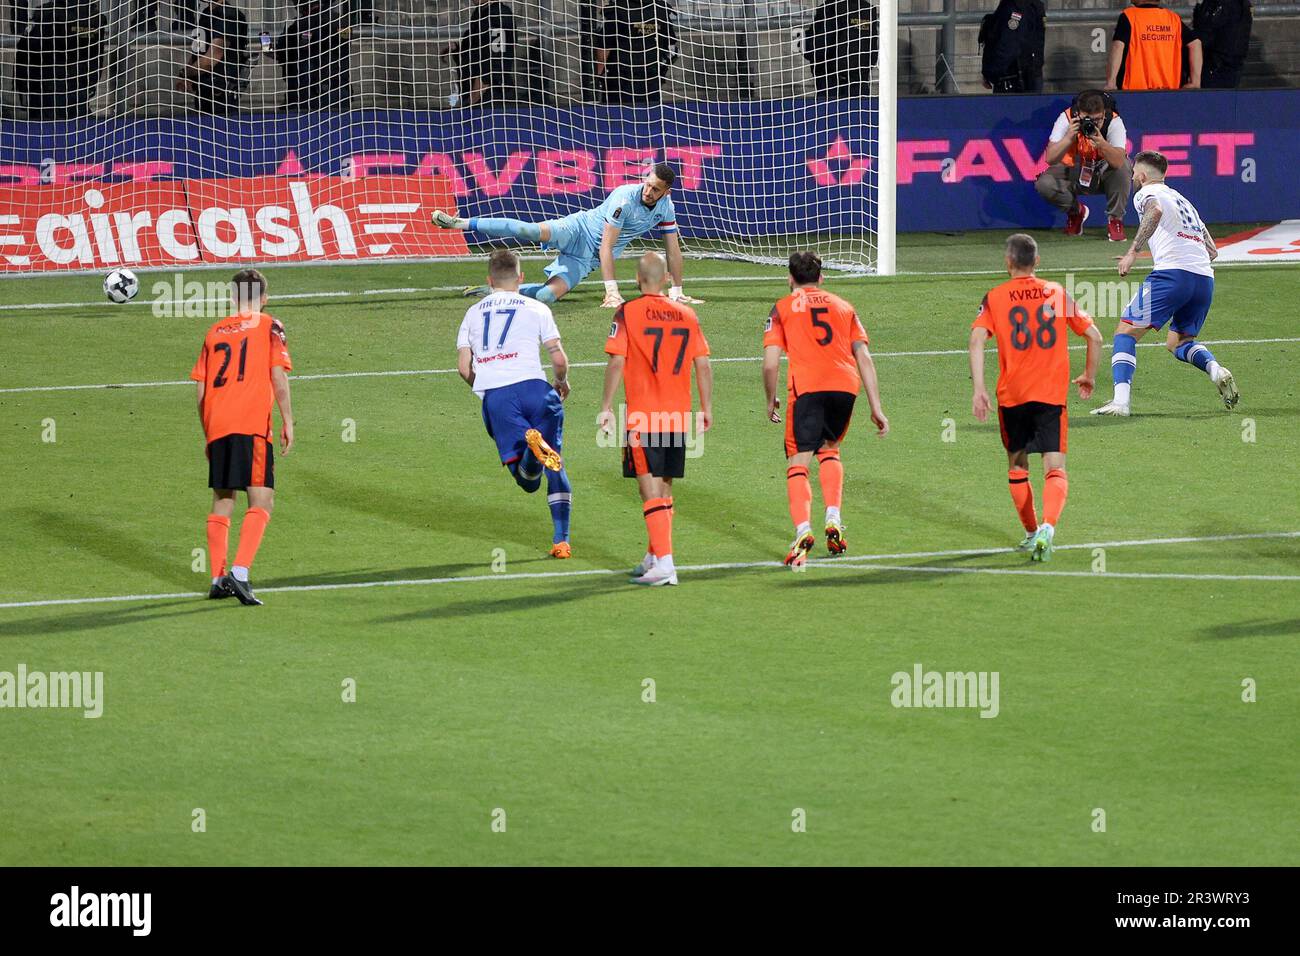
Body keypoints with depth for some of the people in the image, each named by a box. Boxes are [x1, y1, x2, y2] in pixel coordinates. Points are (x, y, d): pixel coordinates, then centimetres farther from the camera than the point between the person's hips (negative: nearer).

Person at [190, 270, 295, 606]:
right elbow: (278, 376, -7)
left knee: (222, 501, 15)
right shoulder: (269, 327, 5)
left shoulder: (215, 332, 17)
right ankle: (240, 572, -23)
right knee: (261, 500, -6)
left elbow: (200, 391, 15)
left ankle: (218, 579, 14)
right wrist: (288, 422, -2)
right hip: (253, 425, -5)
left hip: (217, 427, 5)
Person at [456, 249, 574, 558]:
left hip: (494, 396, 1)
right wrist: (562, 383, 29)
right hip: (533, 386, -1)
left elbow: (464, 367, 12)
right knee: (556, 468, 12)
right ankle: (561, 539, 2)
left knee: (528, 480, -5)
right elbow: (559, 360, 8)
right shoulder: (536, 309, 12)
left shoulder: (473, 313, 19)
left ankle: (531, 444, -39)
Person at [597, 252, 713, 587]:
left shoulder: (628, 313, -6)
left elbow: (616, 362, -11)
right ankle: (654, 557, 26)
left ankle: (664, 563, -15)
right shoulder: (686, 314, 6)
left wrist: (606, 407, -6)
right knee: (664, 488, 16)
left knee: (651, 490, -6)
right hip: (679, 416, 5)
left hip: (642, 417, -5)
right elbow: (703, 364, 7)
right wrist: (707, 408, 15)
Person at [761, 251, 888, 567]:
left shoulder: (783, 308, 15)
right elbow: (864, 357, 17)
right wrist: (876, 408, 17)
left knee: (798, 464, -1)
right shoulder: (843, 306, 24)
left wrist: (771, 401, 21)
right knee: (829, 450, 27)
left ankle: (803, 531, -22)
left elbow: (770, 364, 5)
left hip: (806, 387, -3)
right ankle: (833, 521, 14)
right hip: (846, 386, 3)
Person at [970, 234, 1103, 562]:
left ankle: (1032, 533, 26)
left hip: (1012, 396, 0)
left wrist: (978, 388, -15)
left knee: (1017, 465, 20)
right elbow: (1094, 336, 8)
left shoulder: (995, 298, 3)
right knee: (1055, 469, -5)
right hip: (1052, 395, 0)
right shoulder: (1057, 293, 8)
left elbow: (977, 339, -12)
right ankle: (1047, 527, -30)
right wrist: (1089, 376, 23)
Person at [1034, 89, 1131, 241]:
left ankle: (1115, 219, -12)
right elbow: (1050, 159, -28)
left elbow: (1119, 161, -37)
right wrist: (1069, 138, -42)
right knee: (1043, 184, -25)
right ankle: (1075, 211, 7)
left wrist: (1102, 144, -54)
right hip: (1073, 172, 1)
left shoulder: (1114, 122, -24)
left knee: (1122, 166, -32)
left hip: (1103, 173, -1)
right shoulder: (1066, 119, -22)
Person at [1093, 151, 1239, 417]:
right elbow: (1212, 251, 28)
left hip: (1172, 272, -7)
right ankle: (1215, 370, -7)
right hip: (1205, 277, 7)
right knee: (1178, 342, 23)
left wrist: (1133, 251, -21)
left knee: (1126, 331, -2)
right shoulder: (1182, 200, 31)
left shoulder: (1147, 193, 8)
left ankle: (1121, 400, -18)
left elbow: (1155, 211, -19)